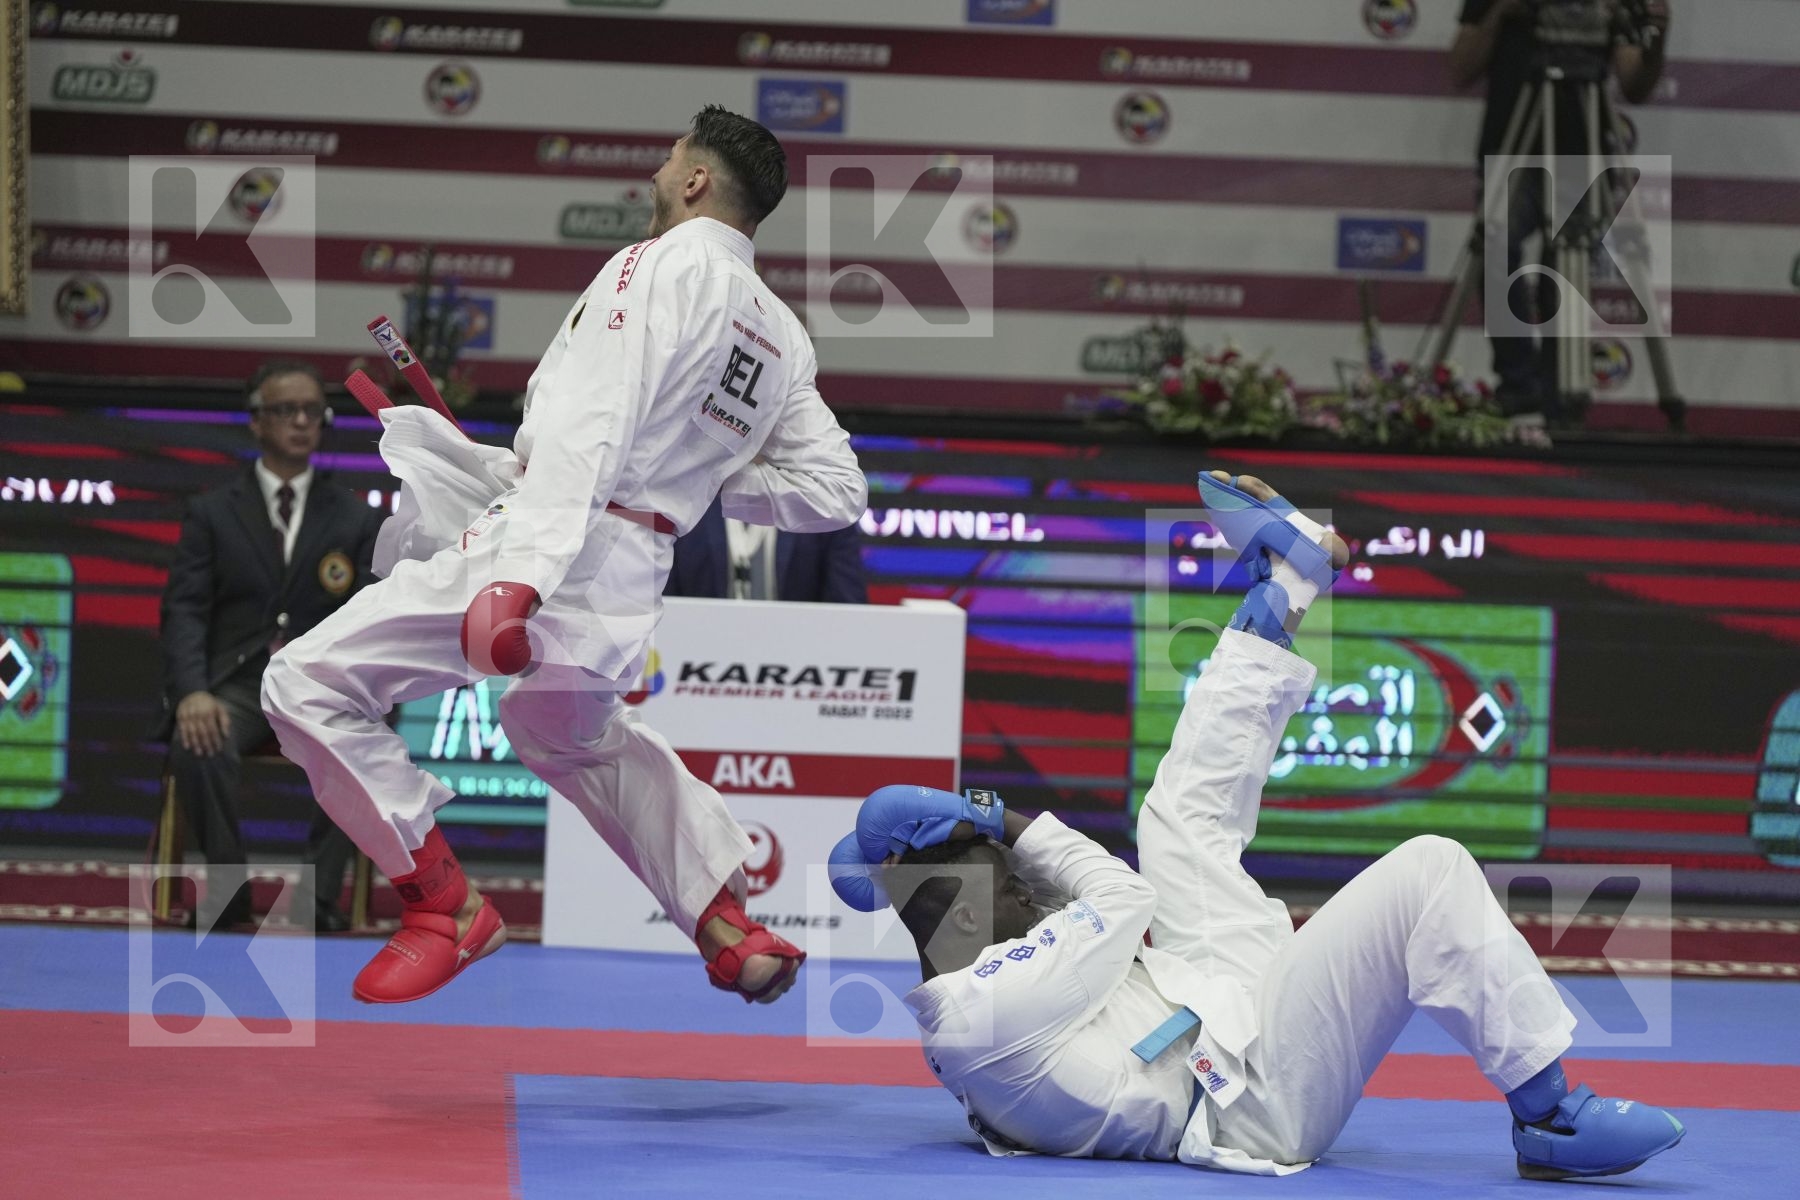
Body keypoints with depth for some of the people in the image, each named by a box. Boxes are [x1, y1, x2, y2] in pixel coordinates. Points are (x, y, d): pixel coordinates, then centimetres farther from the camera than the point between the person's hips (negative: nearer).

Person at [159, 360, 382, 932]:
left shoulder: (356, 520, 12)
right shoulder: (211, 513, 10)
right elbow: (184, 611, 0)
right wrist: (192, 693, -20)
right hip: (235, 683, 0)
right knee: (198, 744, -35)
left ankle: (319, 892, -22)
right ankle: (228, 887, -17)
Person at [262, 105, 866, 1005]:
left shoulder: (660, 268, -9)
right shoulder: (786, 340, 14)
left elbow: (585, 432, -22)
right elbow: (834, 491, 17)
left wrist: (518, 576, -32)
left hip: (556, 553, -9)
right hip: (631, 586, 9)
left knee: (308, 686, -5)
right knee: (580, 740, 37)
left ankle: (443, 907, -2)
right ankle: (729, 929, 30)